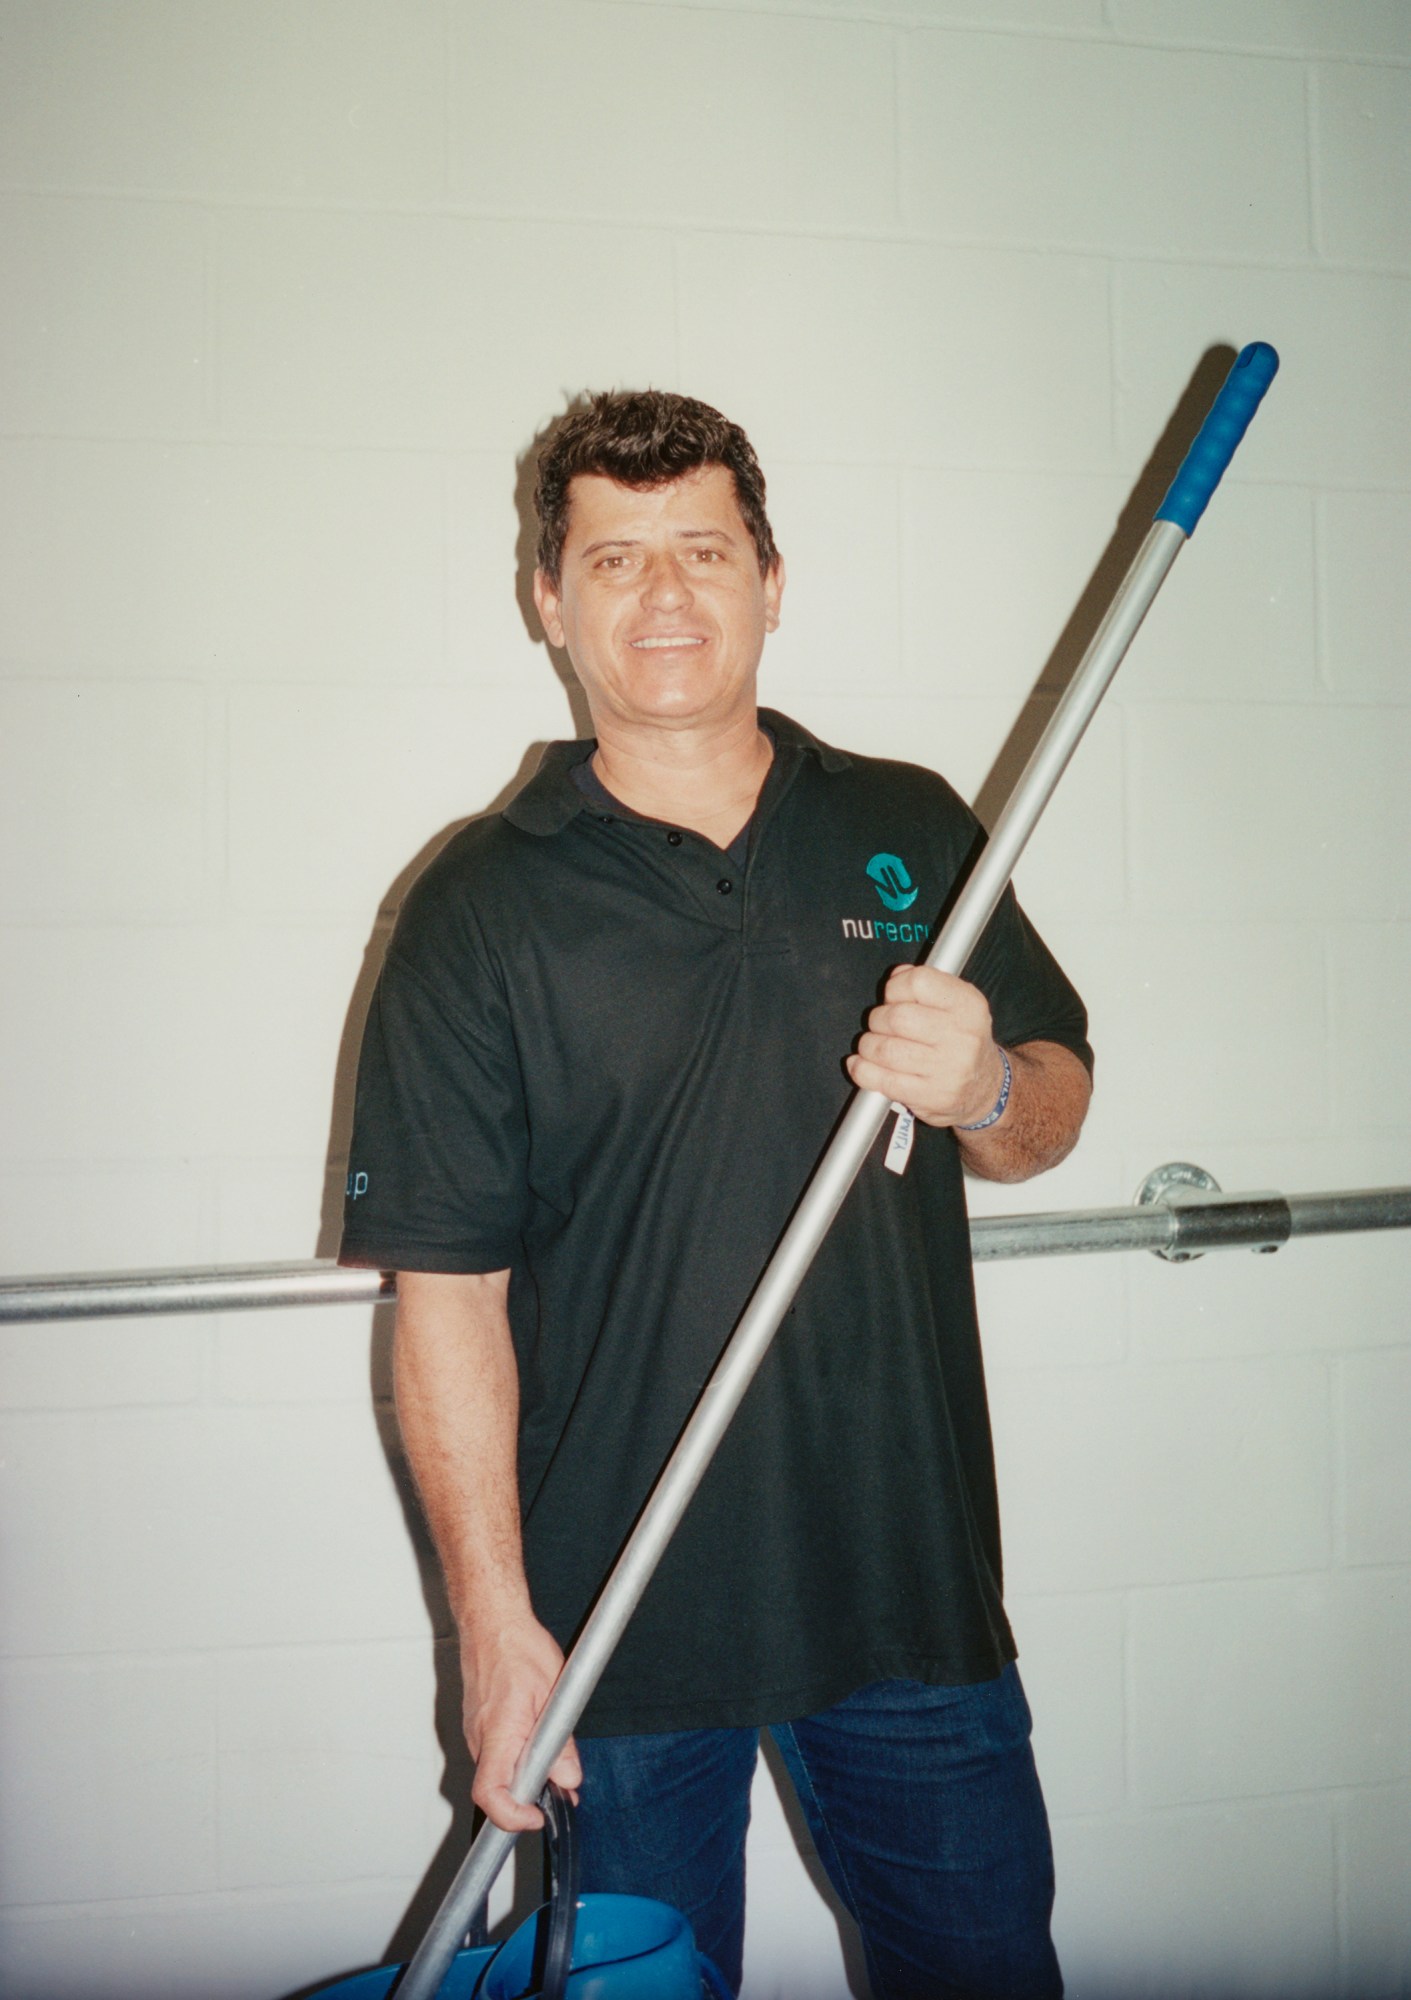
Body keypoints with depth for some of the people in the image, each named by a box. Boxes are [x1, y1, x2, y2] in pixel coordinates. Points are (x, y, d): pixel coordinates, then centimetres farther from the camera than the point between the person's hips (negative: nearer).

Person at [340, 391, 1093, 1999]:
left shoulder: (911, 832, 4)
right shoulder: (481, 907, -6)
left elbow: (1050, 1115, 11)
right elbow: (447, 1288, -9)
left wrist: (983, 1088, -13)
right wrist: (495, 1624, -12)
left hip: (912, 1572, 3)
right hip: (617, 1603, -2)